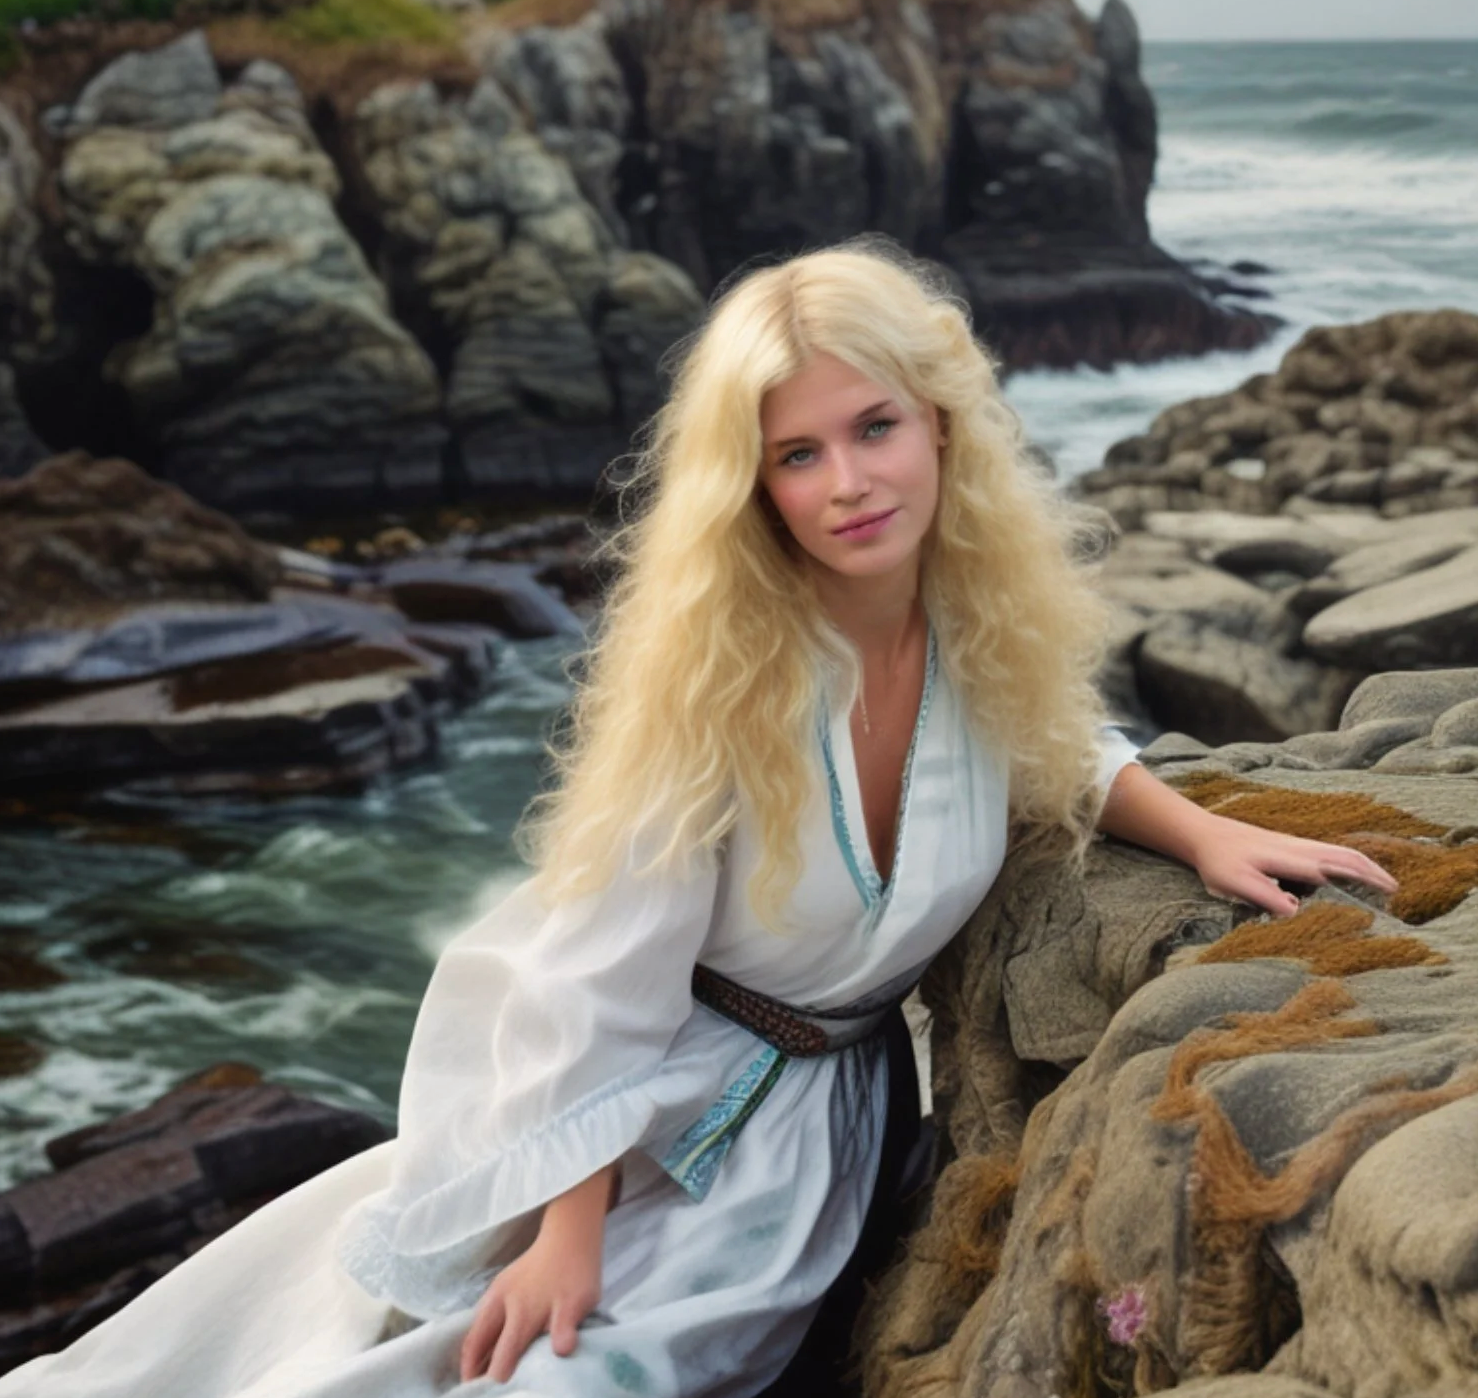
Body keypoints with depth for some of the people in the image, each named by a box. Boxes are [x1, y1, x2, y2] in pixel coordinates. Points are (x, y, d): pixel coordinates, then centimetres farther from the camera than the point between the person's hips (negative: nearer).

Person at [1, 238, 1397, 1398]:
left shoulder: (991, 619, -10)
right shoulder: (718, 669, -22)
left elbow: (1055, 751, 13)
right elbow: (604, 972, -18)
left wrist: (1208, 832, -6)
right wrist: (569, 1230, -16)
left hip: (801, 1120, 3)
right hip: (636, 1097, -3)